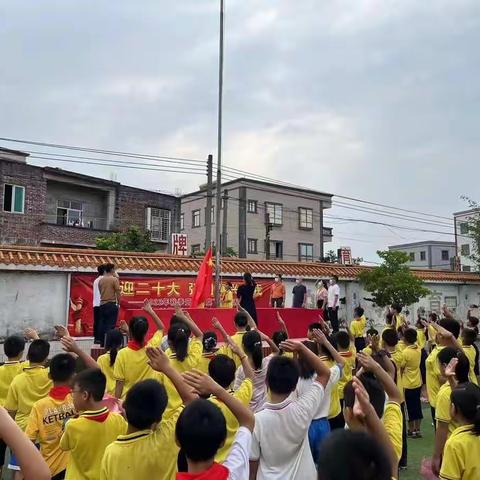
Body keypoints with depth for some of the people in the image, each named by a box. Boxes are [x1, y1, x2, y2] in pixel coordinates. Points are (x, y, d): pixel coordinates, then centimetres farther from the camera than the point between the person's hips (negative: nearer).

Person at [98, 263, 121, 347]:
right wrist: (118, 303, 0)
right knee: (110, 324, -4)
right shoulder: (114, 279, -8)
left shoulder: (101, 280, 7)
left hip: (102, 304, 6)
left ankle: (102, 343, 14)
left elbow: (101, 291, 14)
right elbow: (118, 293, -10)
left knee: (102, 324, 10)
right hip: (111, 304, -6)